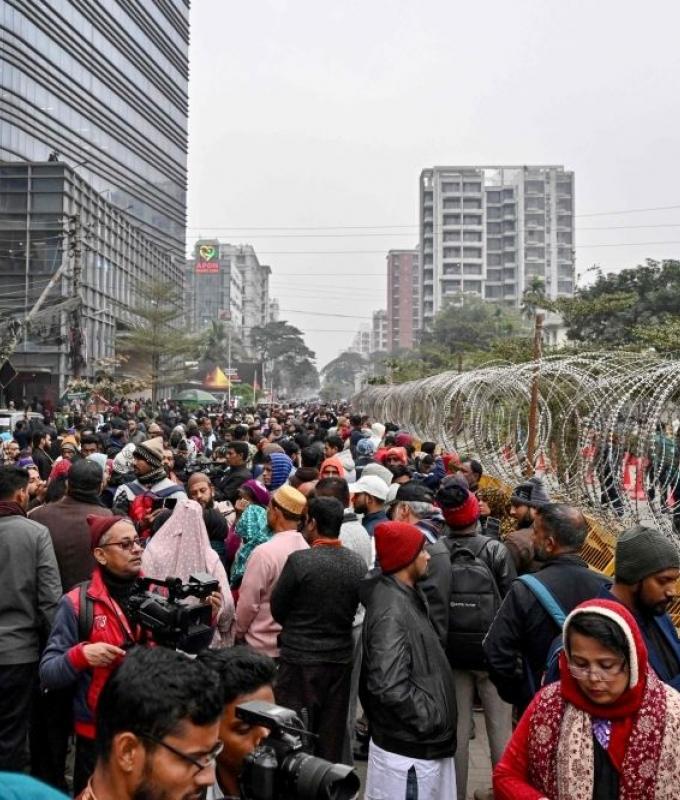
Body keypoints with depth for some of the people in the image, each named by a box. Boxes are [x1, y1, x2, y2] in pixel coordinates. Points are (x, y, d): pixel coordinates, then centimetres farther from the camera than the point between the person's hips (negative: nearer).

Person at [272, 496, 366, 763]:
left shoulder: (299, 560, -18)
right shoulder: (358, 564, -5)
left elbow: (277, 609, -8)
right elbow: (354, 609, 4)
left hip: (300, 658, -4)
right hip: (340, 658, 4)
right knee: (332, 733, 16)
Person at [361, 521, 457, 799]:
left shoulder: (406, 597, 8)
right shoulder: (391, 611, -23)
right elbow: (391, 688, -29)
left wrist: (434, 719, 12)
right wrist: (430, 721, -17)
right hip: (407, 749, -9)